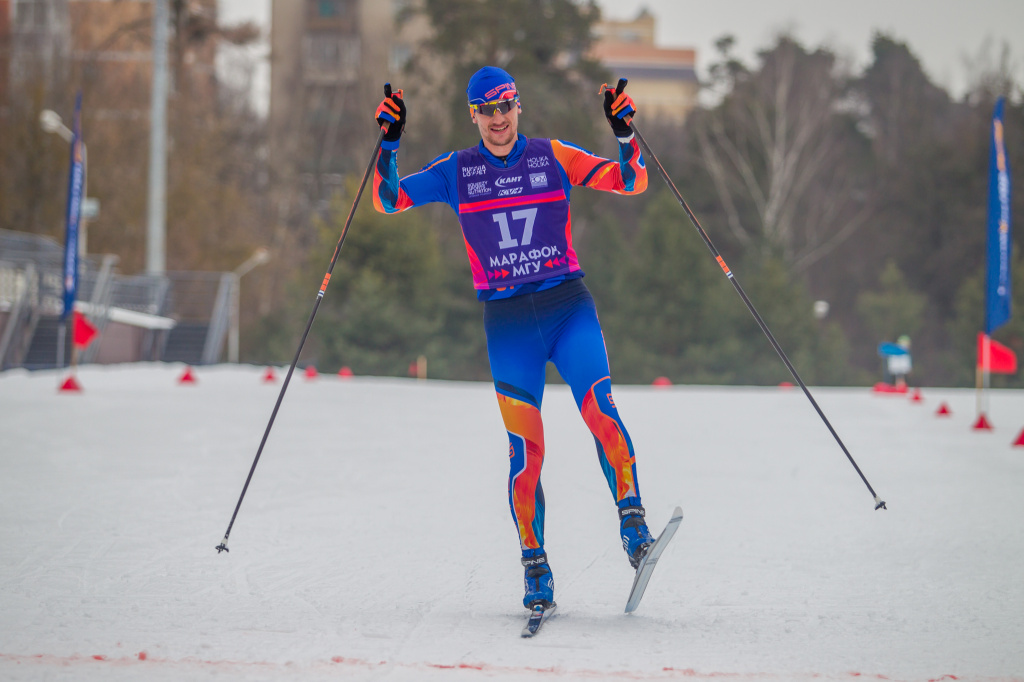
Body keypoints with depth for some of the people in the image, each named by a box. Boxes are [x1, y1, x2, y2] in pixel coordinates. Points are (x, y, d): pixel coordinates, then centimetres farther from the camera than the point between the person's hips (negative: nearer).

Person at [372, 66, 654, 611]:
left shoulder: (553, 157, 5)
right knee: (525, 447, -4)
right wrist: (388, 145, -11)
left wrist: (624, 137, -17)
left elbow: (630, 182, 1)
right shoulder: (456, 171, 7)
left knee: (599, 410, -24)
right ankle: (535, 565, 7)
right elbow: (389, 200, 3)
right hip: (507, 319, 0)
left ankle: (632, 519, -20)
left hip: (568, 306, 0)